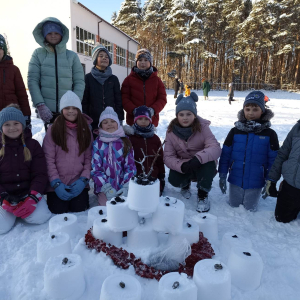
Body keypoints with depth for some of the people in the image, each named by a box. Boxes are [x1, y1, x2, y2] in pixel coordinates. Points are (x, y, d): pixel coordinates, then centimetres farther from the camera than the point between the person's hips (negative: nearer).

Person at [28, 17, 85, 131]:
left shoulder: (72, 56, 9)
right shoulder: (38, 54, 8)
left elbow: (79, 82, 5)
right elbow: (32, 81, 3)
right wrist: (40, 105, -10)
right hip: (47, 110, 0)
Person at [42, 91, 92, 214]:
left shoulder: (85, 130, 6)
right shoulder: (53, 129, -1)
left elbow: (89, 158, 2)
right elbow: (48, 159, -5)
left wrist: (83, 180, -9)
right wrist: (56, 183, -12)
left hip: (79, 183, 1)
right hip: (57, 184, -1)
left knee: (79, 210, -11)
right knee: (58, 212, -8)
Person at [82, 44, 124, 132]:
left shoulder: (114, 79, 11)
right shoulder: (88, 78, 6)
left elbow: (118, 101, 10)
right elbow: (84, 101, 3)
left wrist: (119, 121, 3)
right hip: (93, 121, -1)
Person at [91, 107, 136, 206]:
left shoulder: (125, 142, 7)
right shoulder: (97, 143, 2)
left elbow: (130, 166, 4)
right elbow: (95, 169, -2)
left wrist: (126, 187, -10)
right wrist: (107, 189, -13)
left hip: (123, 187, 1)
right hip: (104, 188, -1)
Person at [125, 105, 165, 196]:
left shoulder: (155, 139, 8)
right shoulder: (130, 138, -3)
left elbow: (160, 159, 11)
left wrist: (162, 177, 9)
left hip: (153, 178, 3)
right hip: (135, 178, -3)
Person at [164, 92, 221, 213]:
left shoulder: (202, 127, -16)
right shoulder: (171, 131, -11)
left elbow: (215, 148, -29)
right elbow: (168, 156, -17)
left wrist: (199, 158, -48)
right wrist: (181, 165, -38)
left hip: (202, 165, -1)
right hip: (182, 166, 2)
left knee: (208, 163, -34)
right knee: (174, 180, -27)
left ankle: (203, 195, -11)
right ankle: (185, 184, 13)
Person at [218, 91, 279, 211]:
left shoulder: (269, 134, -8)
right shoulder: (235, 131, -7)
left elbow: (273, 160, -5)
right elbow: (225, 154, -4)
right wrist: (222, 175, -6)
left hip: (255, 182, -1)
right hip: (235, 179, 1)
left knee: (250, 209, 15)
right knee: (234, 206, 18)